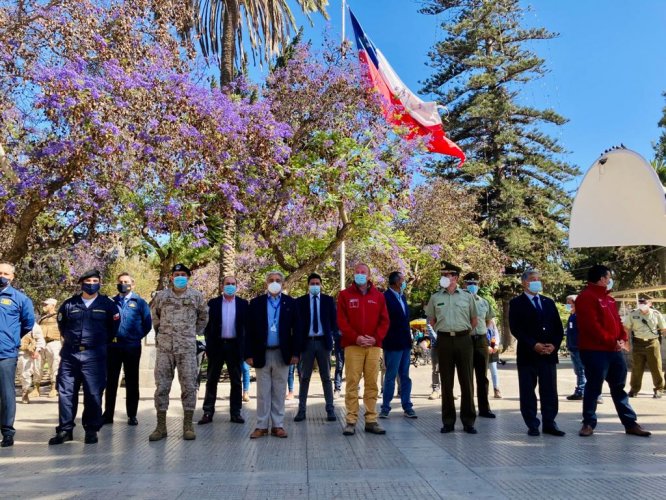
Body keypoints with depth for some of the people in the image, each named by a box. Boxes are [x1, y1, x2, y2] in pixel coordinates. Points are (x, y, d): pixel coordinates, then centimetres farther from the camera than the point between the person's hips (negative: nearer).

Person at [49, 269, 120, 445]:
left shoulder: (107, 304, 3)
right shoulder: (69, 304, 7)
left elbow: (114, 326, 12)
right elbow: (61, 324, 22)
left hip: (94, 356, -2)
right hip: (70, 355, 2)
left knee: (93, 394, -1)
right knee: (66, 393, 5)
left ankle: (91, 430, 10)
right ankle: (65, 429, 15)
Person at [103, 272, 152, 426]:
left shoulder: (140, 302, 3)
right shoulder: (111, 302, 9)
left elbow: (147, 324, 4)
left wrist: (137, 337, 0)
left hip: (132, 347, -2)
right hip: (113, 346, 2)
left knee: (132, 382, 6)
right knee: (111, 381, 6)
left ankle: (132, 415, 13)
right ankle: (108, 414, 15)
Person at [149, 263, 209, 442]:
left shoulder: (196, 296, 2)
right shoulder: (161, 296, 5)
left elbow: (203, 317, 16)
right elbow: (154, 316, 20)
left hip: (187, 348, -1)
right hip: (164, 348, 1)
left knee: (189, 386, 1)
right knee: (161, 386, 3)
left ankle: (188, 426, 10)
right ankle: (161, 426, 13)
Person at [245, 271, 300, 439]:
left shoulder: (290, 303, 2)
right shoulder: (256, 303, 2)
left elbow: (296, 329, 1)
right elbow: (249, 330, 0)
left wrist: (295, 353, -4)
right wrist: (249, 354, -6)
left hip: (282, 353, 0)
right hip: (262, 353, 0)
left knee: (279, 392, 8)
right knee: (263, 392, 6)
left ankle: (278, 425, 16)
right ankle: (261, 426, 15)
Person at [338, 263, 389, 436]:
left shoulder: (378, 296, 12)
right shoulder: (345, 295, 7)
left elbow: (384, 321, 8)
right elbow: (341, 321, 0)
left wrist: (376, 338, -6)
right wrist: (356, 337, -11)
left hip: (374, 346, 2)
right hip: (353, 346, -2)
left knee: (372, 384, 4)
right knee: (352, 383, -4)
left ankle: (371, 421, 11)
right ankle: (351, 421, 1)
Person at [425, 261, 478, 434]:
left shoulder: (467, 297, 4)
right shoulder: (435, 297, 5)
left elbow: (474, 320, 13)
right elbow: (432, 320, 16)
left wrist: (464, 333, 12)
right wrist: (443, 330, 11)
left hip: (464, 340, 0)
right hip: (444, 340, 1)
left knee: (466, 381, 2)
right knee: (446, 382, 5)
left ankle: (468, 421, 12)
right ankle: (448, 421, 14)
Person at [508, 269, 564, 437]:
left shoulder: (548, 302, 16)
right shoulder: (516, 303, 1)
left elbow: (558, 327, 12)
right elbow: (515, 328, -9)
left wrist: (554, 345, -4)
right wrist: (534, 345, -15)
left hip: (549, 353, 4)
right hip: (527, 354, -4)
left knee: (550, 391, 6)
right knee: (528, 391, 2)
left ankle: (549, 423, 15)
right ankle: (532, 425, 11)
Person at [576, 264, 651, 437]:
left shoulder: (608, 298, 18)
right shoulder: (586, 297, -11)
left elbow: (617, 320, 20)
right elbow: (591, 325, -19)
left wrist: (623, 339, 2)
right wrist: (611, 342, -16)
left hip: (614, 350, 9)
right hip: (595, 351, -9)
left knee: (619, 388, 14)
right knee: (593, 388, -2)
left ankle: (631, 423, 22)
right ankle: (589, 423, 8)